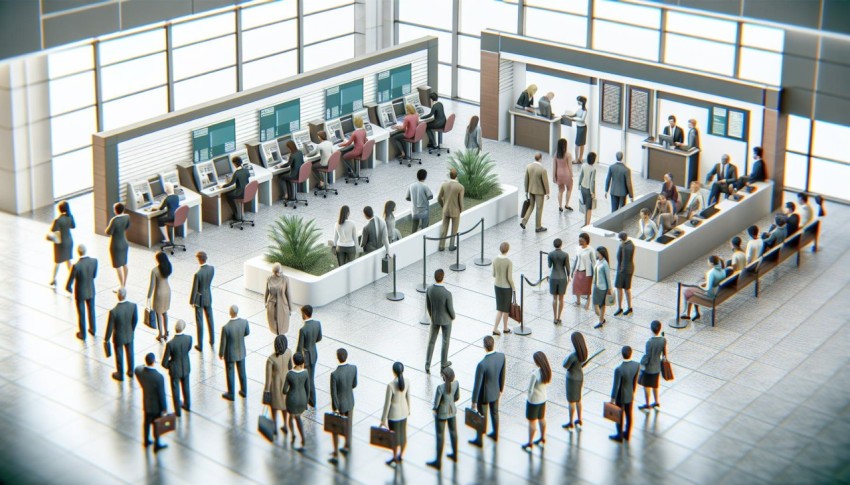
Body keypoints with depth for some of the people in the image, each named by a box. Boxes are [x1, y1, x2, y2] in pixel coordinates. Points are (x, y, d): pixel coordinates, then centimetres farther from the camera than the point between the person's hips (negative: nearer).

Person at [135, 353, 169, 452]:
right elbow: (161, 394, -23)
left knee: (146, 422, 27)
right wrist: (164, 408, -9)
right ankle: (156, 445, 37)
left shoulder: (138, 370, -22)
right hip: (156, 405, -5)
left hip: (146, 403, 5)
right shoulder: (158, 377, -37)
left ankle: (146, 441, 48)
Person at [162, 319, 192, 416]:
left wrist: (169, 366, -1)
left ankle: (178, 411, 34)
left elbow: (164, 363, -22)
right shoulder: (189, 338, -23)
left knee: (175, 390, 18)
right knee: (186, 387, 28)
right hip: (186, 367, 3)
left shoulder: (170, 344, -32)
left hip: (175, 370, -3)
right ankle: (187, 405, 49)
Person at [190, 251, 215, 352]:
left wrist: (191, 301, -6)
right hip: (208, 297, 5)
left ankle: (200, 346, 17)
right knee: (210, 319, 21)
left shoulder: (198, 274, -29)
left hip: (199, 299, -5)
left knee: (199, 322, 7)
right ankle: (212, 341, 35)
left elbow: (194, 289, -19)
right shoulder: (212, 269, -12)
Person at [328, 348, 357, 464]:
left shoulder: (334, 374, -33)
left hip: (340, 404, -4)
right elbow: (354, 384, -2)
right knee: (348, 425, 26)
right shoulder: (353, 368, -18)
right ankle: (346, 447, 47)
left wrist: (334, 409, -11)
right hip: (350, 401, 4)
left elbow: (333, 393, -24)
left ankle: (335, 455, 22)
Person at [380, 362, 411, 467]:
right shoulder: (406, 382, -14)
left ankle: (395, 460, 34)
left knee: (394, 437, 15)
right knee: (403, 434, 24)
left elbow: (387, 403, -22)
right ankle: (400, 456, 44)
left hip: (394, 414, -6)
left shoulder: (391, 385, -31)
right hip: (404, 411, 6)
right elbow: (408, 397, 2)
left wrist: (383, 419, -11)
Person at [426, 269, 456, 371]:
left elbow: (427, 305, -4)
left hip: (434, 318, 3)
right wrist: (453, 317, 4)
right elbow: (450, 308, -19)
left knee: (431, 341, 17)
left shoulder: (429, 289, -19)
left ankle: (427, 365, 16)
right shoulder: (447, 293, -32)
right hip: (446, 319, -3)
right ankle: (443, 363, 34)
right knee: (446, 341, 19)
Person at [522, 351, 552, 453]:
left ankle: (530, 444, 26)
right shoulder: (548, 370, -12)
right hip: (543, 398, 7)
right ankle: (542, 439, 42)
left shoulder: (535, 374, -33)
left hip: (533, 400, -7)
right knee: (541, 419, 25)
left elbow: (530, 389, -27)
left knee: (532, 422, 11)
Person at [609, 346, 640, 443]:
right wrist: (633, 392, 13)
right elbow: (635, 381, -4)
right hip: (630, 395, 5)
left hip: (620, 396, -5)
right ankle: (627, 434, 45)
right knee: (629, 415, 24)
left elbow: (616, 386, -24)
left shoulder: (619, 369, -37)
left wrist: (612, 399, -9)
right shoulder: (637, 365, -21)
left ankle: (620, 436, 38)